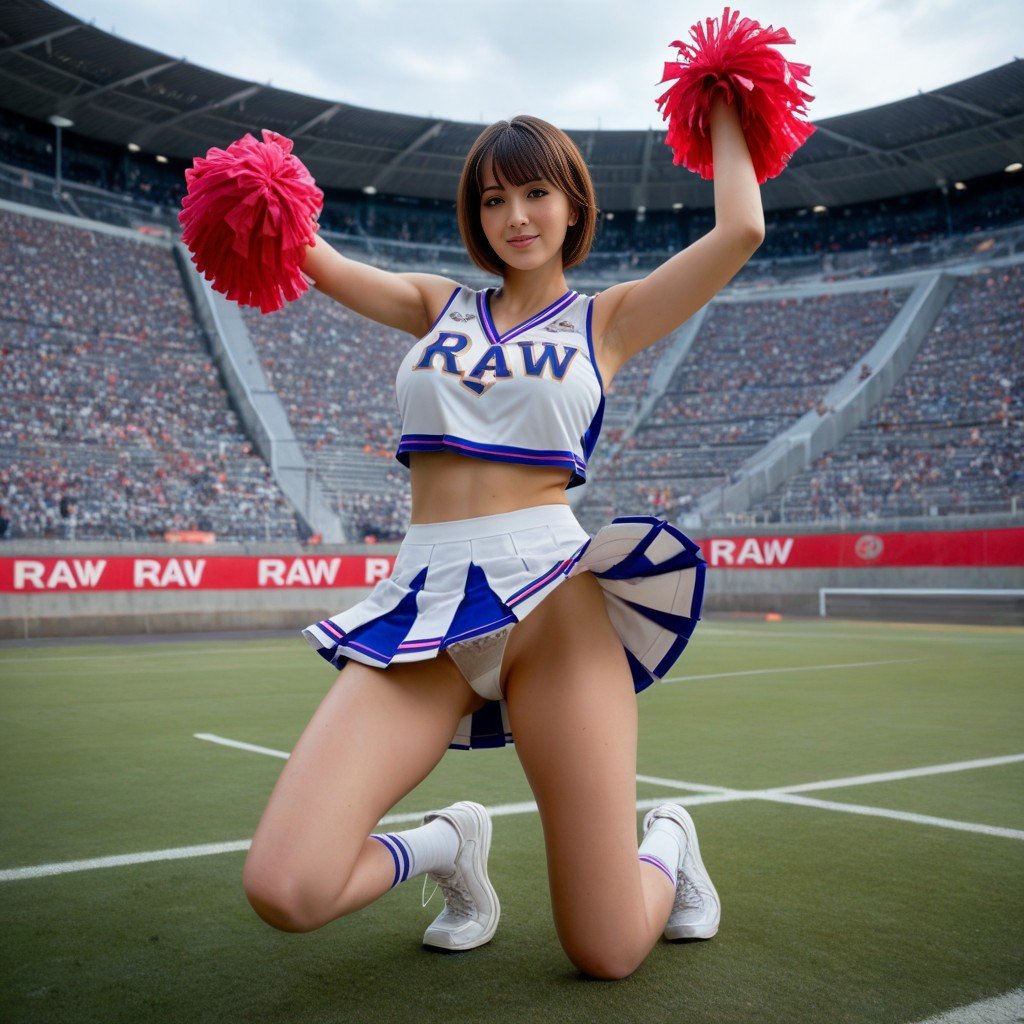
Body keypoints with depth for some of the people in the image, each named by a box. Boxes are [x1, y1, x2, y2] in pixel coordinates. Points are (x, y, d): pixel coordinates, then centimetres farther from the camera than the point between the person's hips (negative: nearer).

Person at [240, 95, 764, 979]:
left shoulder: (607, 320, 12)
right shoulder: (439, 306, 19)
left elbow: (741, 229, 3)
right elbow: (306, 258, 14)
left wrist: (723, 113, 18)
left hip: (548, 599, -2)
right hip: (425, 602, 3)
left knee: (607, 953, -2)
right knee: (285, 891, -16)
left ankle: (666, 844, 34)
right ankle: (447, 849, 17)